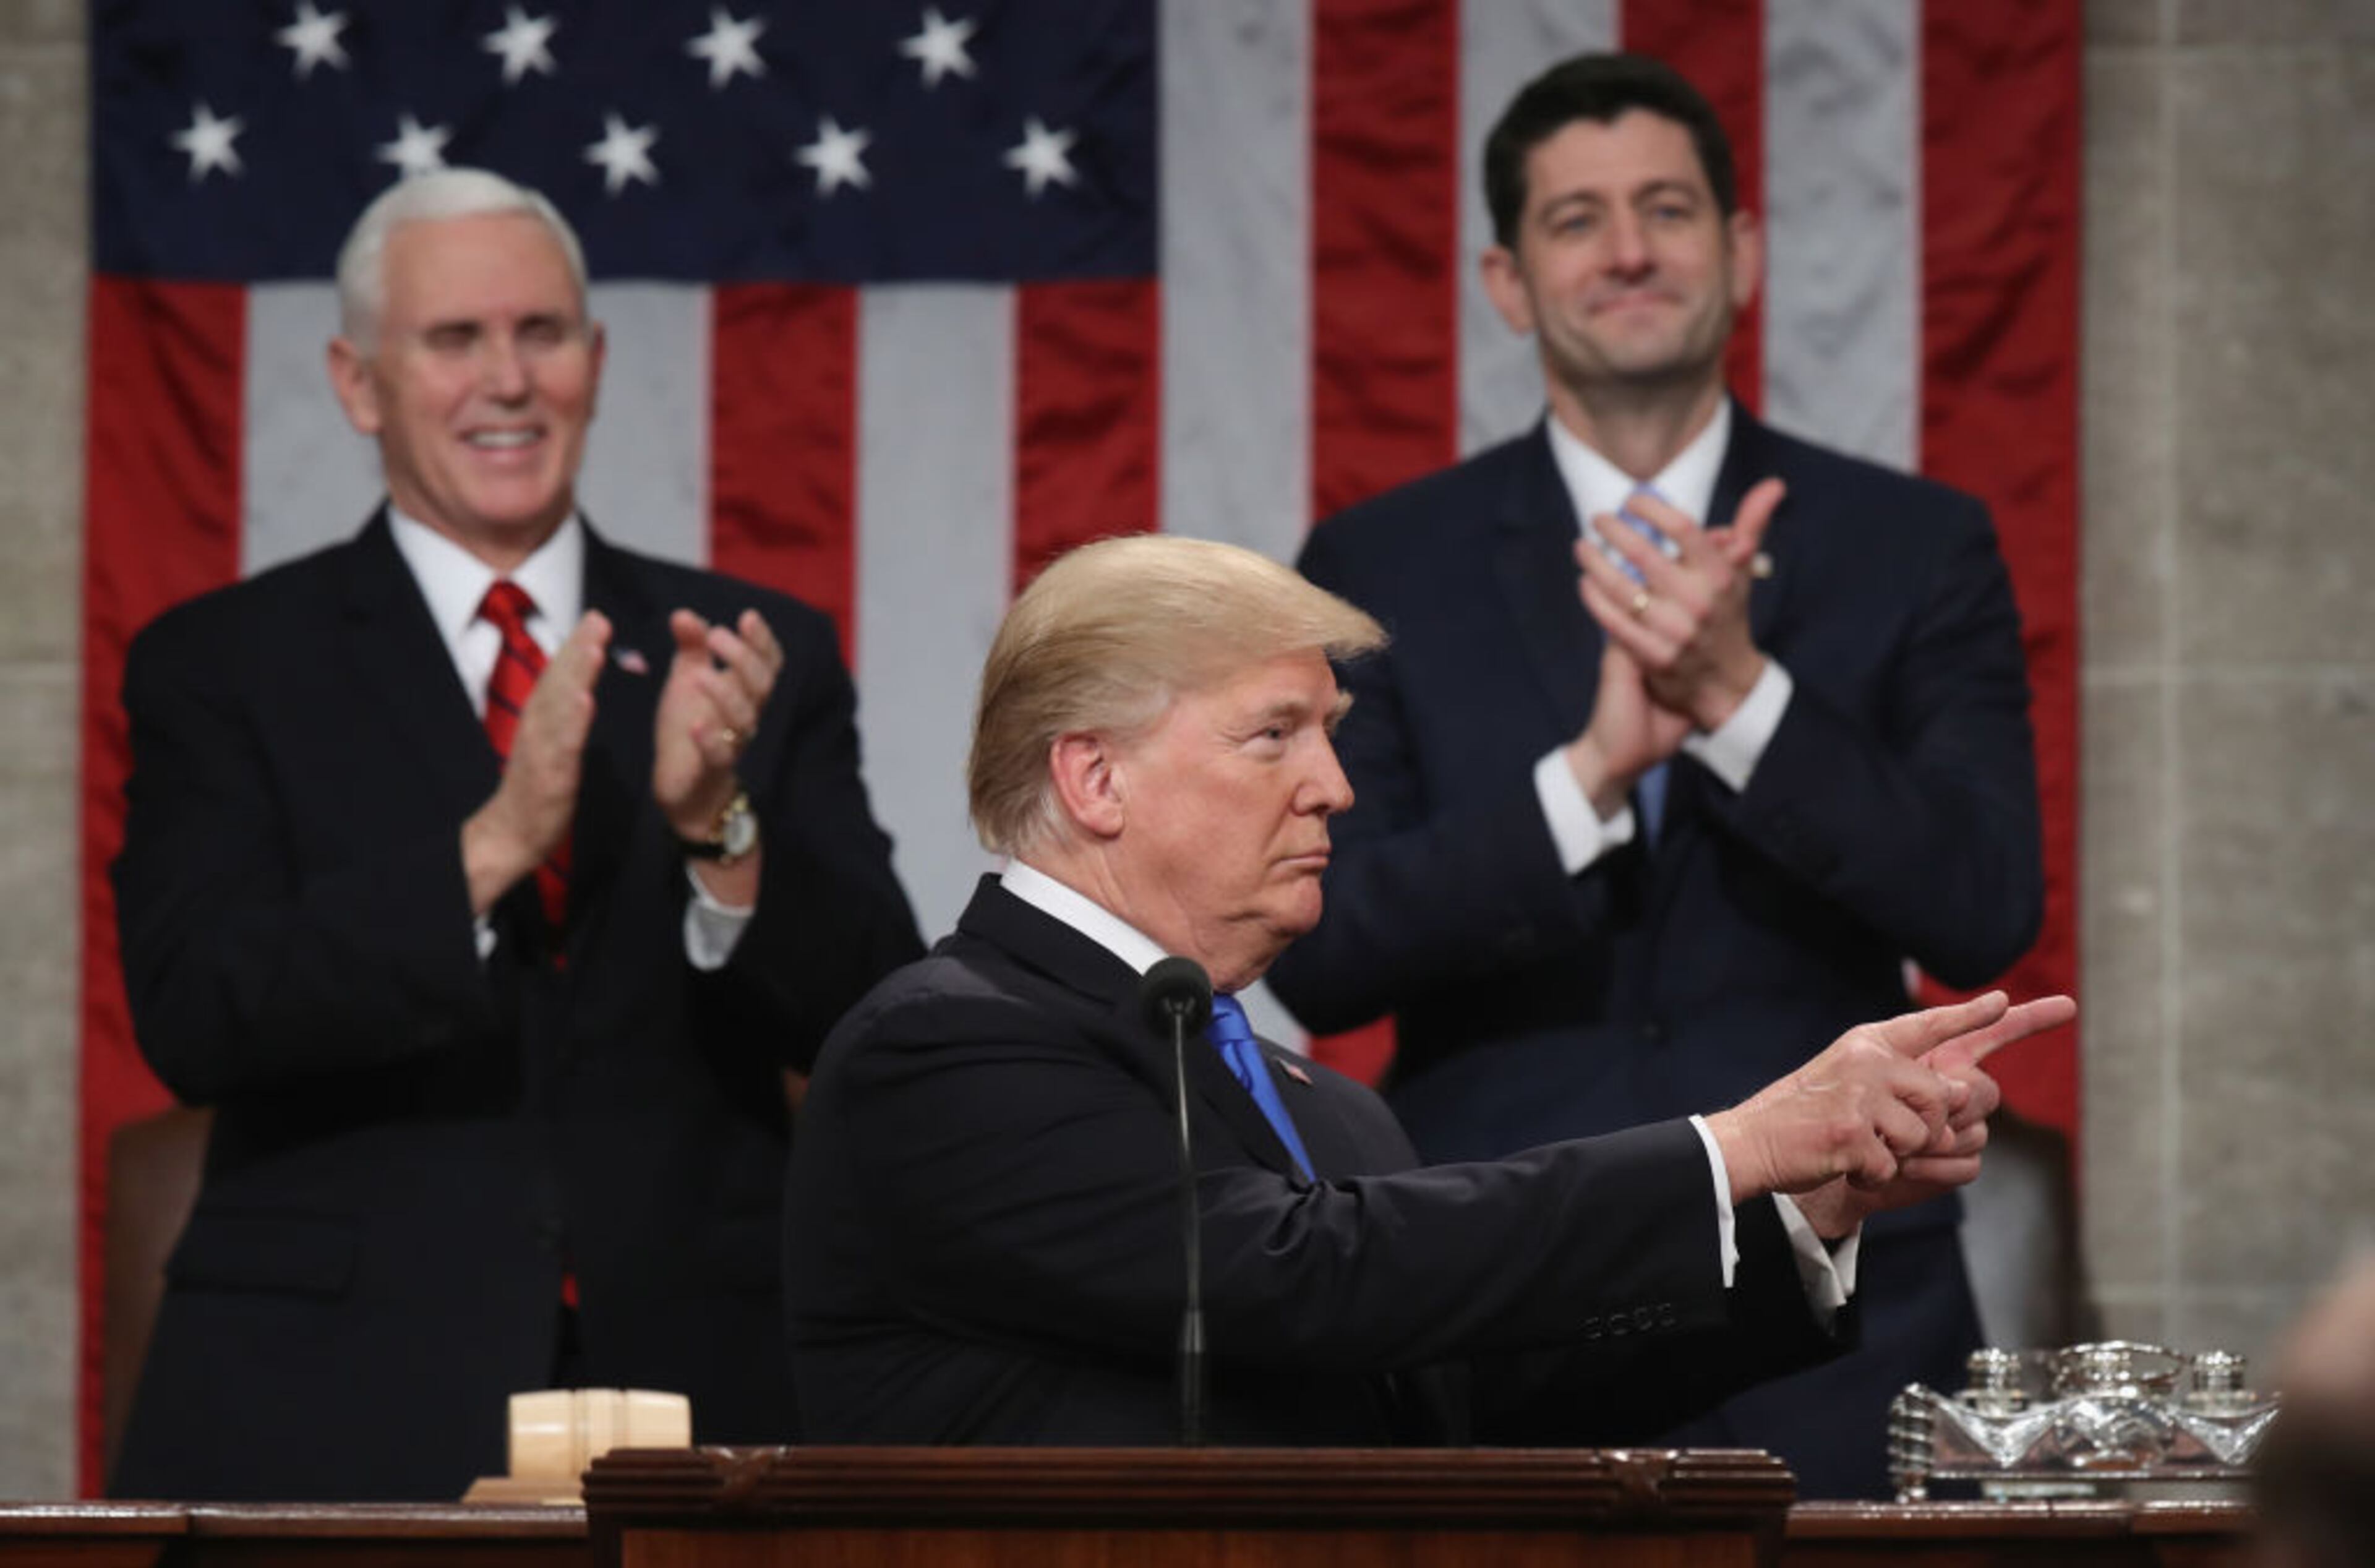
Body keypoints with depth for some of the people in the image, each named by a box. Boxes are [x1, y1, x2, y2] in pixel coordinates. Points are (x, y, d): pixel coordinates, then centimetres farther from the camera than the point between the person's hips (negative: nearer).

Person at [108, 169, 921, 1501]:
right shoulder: (220, 668, 4)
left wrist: (719, 827, -17)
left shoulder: (763, 658, 9)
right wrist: (485, 851, -21)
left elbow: (876, 1024, 1)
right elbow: (195, 1023, -10)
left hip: (690, 1391, 2)